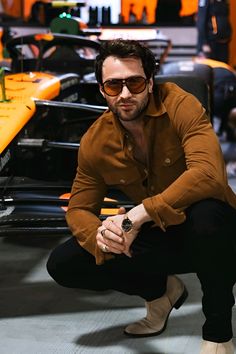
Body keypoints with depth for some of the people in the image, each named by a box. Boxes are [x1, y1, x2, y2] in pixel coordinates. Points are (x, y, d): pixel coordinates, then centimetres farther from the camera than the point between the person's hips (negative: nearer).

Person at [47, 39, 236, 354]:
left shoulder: (180, 106, -21)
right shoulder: (95, 142, -7)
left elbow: (208, 174, -35)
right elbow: (79, 210, 0)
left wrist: (138, 215, -41)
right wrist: (100, 236, -25)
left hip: (208, 235, -4)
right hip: (160, 238, 5)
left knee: (206, 213, -41)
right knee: (63, 264, -10)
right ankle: (162, 290, 13)